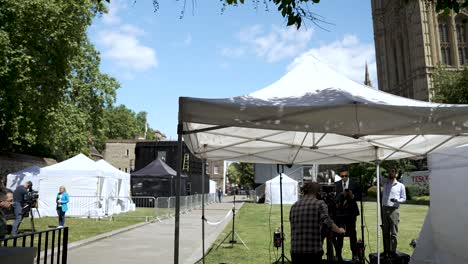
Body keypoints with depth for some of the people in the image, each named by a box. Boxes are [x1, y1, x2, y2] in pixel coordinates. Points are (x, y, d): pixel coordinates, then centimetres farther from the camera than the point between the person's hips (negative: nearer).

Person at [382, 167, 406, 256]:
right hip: (384, 209, 4)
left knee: (393, 232, -5)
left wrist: (397, 200, -15)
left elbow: (404, 198, 6)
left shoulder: (400, 186, 6)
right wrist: (381, 208, 10)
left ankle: (393, 251, -1)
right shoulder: (385, 184, 17)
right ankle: (386, 251, 11)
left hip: (394, 209, -4)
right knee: (385, 232, 5)